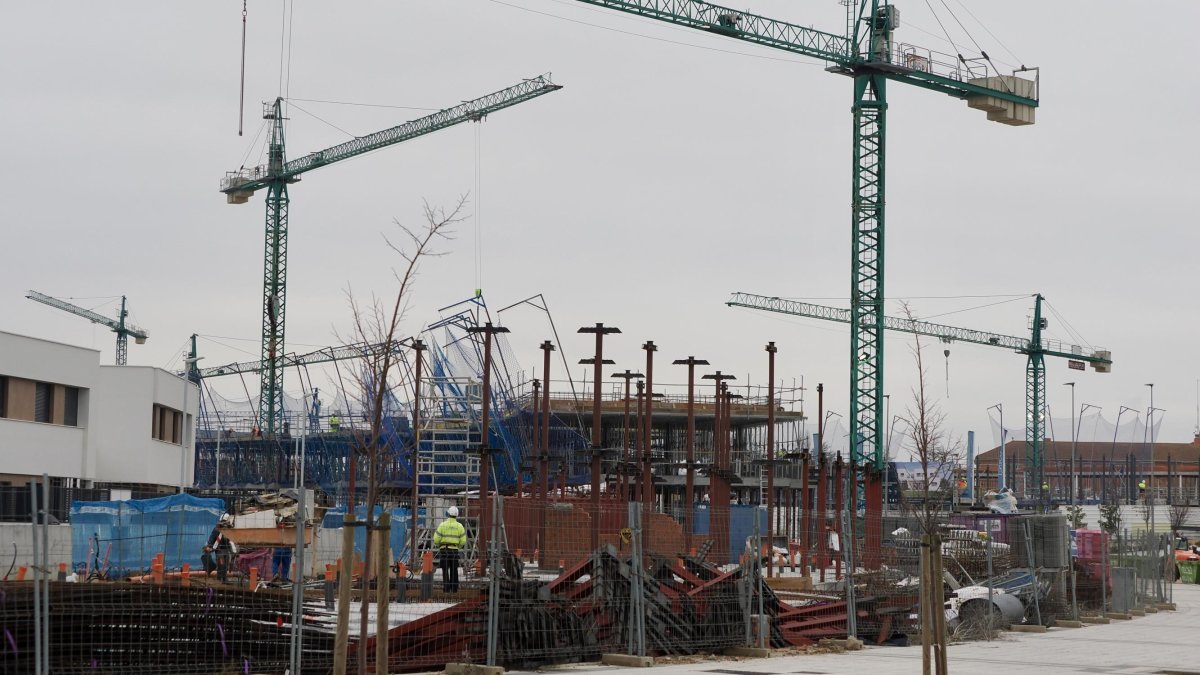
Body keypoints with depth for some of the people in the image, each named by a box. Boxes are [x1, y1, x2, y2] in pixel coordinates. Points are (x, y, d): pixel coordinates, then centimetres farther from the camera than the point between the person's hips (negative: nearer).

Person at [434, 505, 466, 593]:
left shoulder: (443, 525, -5)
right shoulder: (459, 526, 1)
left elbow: (436, 539, -5)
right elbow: (463, 541, 0)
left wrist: (437, 545, 16)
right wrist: (459, 546, 21)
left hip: (444, 550, -2)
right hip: (454, 550, 2)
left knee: (445, 570, 2)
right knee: (454, 570, 10)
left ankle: (446, 587, -6)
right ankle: (454, 588, 10)